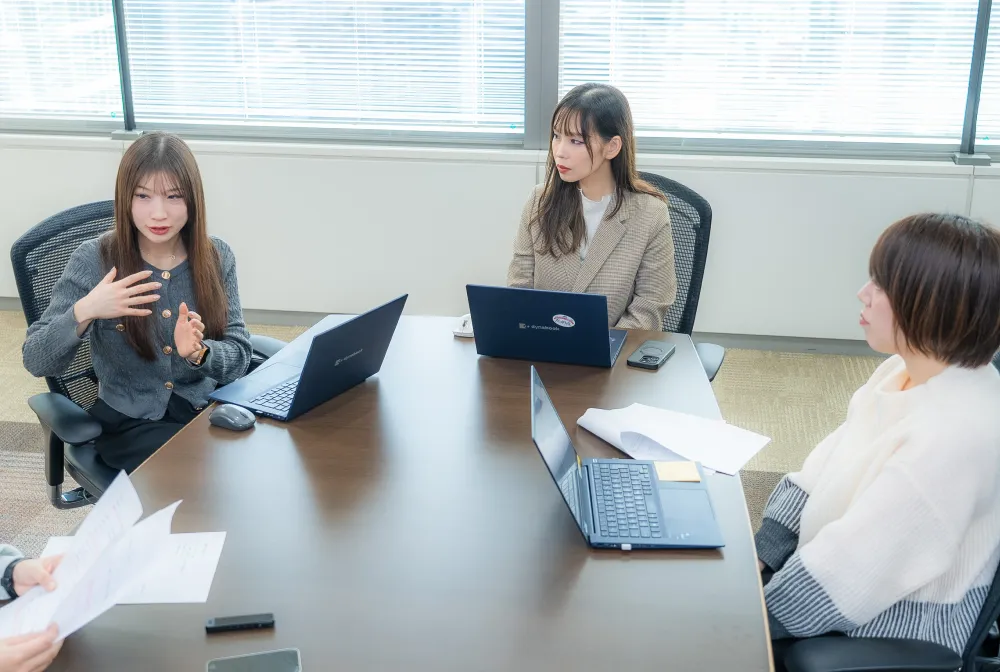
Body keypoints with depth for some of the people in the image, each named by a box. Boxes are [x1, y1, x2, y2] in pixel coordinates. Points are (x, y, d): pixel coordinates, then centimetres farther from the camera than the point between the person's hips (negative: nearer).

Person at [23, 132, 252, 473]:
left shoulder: (216, 256, -2)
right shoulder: (94, 260, -9)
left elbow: (239, 357, -3)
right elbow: (36, 362, -9)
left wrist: (199, 353, -26)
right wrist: (83, 313, -28)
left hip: (207, 409, 3)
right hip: (129, 423, -3)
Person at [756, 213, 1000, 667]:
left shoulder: (955, 431, -32)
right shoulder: (909, 370, -2)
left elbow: (853, 566, -29)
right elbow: (829, 467, 4)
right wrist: (759, 556, -2)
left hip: (898, 621, -8)